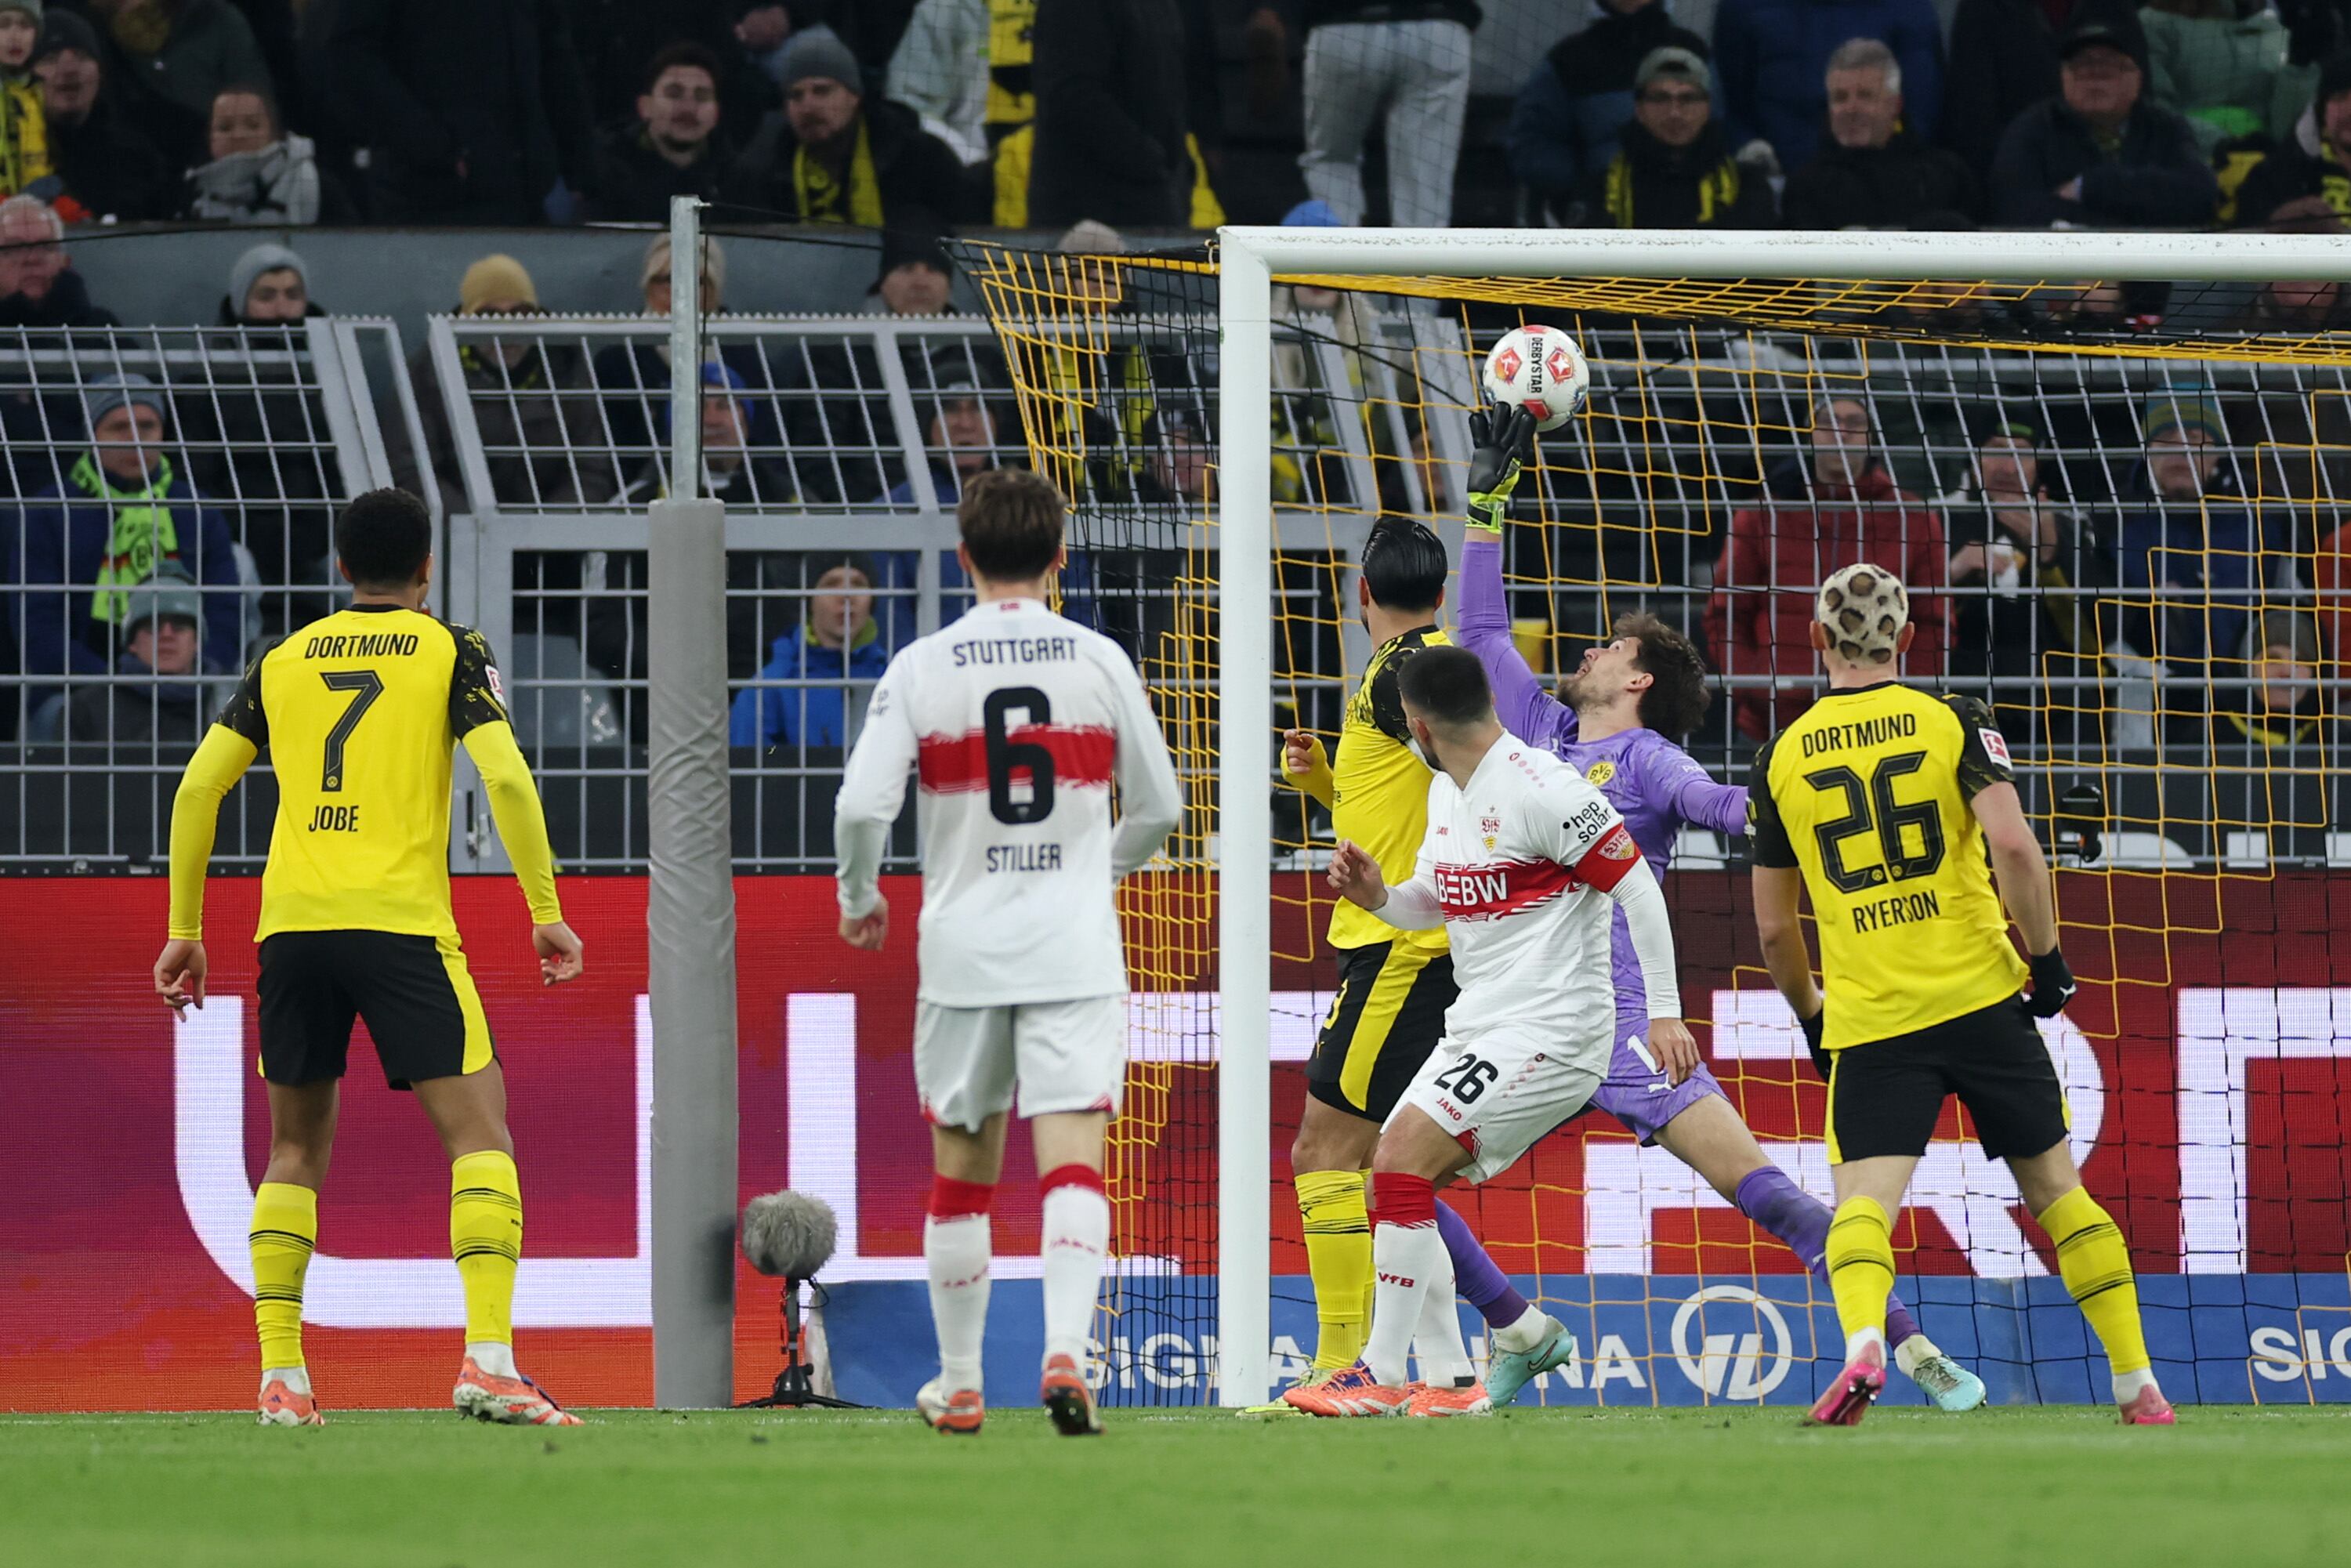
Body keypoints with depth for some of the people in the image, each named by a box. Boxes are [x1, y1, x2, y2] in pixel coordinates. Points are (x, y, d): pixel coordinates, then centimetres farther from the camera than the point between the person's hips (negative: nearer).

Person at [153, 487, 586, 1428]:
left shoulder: (283, 662, 16)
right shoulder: (450, 652, 6)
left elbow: (198, 788, 12)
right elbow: (506, 778, -7)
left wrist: (184, 930, 18)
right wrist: (547, 914, 0)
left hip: (292, 926, 4)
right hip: (401, 919, -4)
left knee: (296, 1148, 16)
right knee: (479, 1132, -3)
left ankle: (280, 1376, 9)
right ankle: (488, 1358, -19)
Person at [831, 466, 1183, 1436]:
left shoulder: (921, 670, -3)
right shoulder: (1101, 663, 1)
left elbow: (861, 805, -9)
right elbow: (1158, 809, 9)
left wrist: (859, 898, 11)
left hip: (963, 945, 0)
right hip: (1075, 943, 0)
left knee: (962, 1167, 13)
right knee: (1072, 1159, -7)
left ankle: (958, 1385, 20)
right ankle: (1065, 1351, -26)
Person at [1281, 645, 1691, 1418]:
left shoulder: (1537, 788, -17)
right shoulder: (1445, 790, 12)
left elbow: (1635, 884, -15)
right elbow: (1437, 900, 25)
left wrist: (1665, 1010, -15)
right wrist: (1376, 896, 2)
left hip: (1550, 1029, -10)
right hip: (1477, 1026, 10)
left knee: (1402, 1159, -20)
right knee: (1391, 1187, 5)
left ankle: (1380, 1376, -15)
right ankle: (1449, 1379, 10)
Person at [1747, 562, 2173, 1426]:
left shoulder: (1781, 759, 7)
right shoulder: (1954, 722, 1)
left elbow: (1774, 928, 12)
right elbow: (2012, 844, -13)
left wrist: (1810, 1017, 27)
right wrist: (2046, 956, -1)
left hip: (1869, 1022, 0)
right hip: (1982, 998, 0)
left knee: (1863, 1200, -6)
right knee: (2055, 1188, 12)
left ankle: (1862, 1341, -37)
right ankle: (2139, 1385, 12)